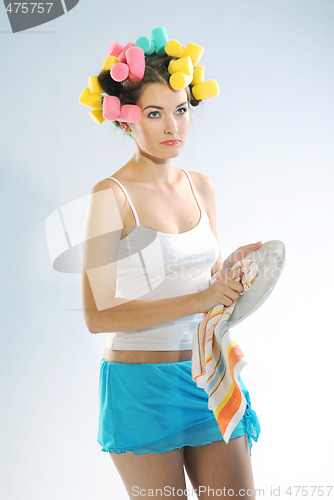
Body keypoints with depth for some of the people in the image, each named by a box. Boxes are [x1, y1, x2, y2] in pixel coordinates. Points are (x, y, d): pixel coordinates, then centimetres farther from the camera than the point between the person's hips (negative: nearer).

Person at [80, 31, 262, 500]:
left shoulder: (201, 187, 8)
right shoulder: (111, 195, -11)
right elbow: (97, 315, -16)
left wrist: (232, 267, -4)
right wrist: (200, 300, -20)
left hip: (207, 374, 5)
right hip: (142, 387, -5)